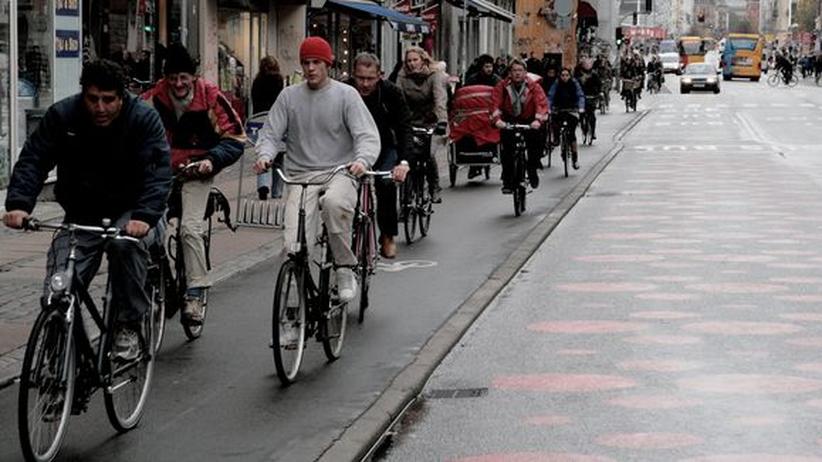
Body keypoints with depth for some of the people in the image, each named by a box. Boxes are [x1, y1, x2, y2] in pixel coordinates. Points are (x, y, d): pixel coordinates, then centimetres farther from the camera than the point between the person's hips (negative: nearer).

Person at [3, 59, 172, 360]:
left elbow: (158, 171, -24)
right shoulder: (62, 116, -9)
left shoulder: (144, 119, -15)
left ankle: (128, 327, -19)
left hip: (126, 211, -2)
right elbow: (33, 160, -11)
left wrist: (145, 216, -42)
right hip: (81, 214, 2)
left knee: (126, 244, -35)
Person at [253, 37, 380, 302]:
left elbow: (367, 135, -5)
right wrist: (264, 155, -15)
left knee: (334, 201, -39)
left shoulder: (346, 94, 3)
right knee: (294, 246, -18)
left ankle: (345, 270, -22)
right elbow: (270, 133, 9)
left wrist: (362, 160, -27)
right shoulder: (289, 96, 10)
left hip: (339, 172, -2)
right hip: (300, 175, 2)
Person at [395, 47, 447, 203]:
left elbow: (440, 99, -23)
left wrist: (442, 121, -39)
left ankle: (435, 189, 2)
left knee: (429, 154, -19)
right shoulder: (403, 77, -1)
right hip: (410, 123, 2)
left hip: (430, 123, -2)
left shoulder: (434, 76, -9)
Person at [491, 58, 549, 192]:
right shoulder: (502, 86, -10)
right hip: (509, 122, 0)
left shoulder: (533, 86, -12)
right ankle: (507, 183, 0)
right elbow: (495, 103, -20)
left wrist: (538, 120, -43)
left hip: (529, 121, 0)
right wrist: (497, 119, -39)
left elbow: (542, 103, -24)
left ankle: (532, 170, 16)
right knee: (507, 151, -8)